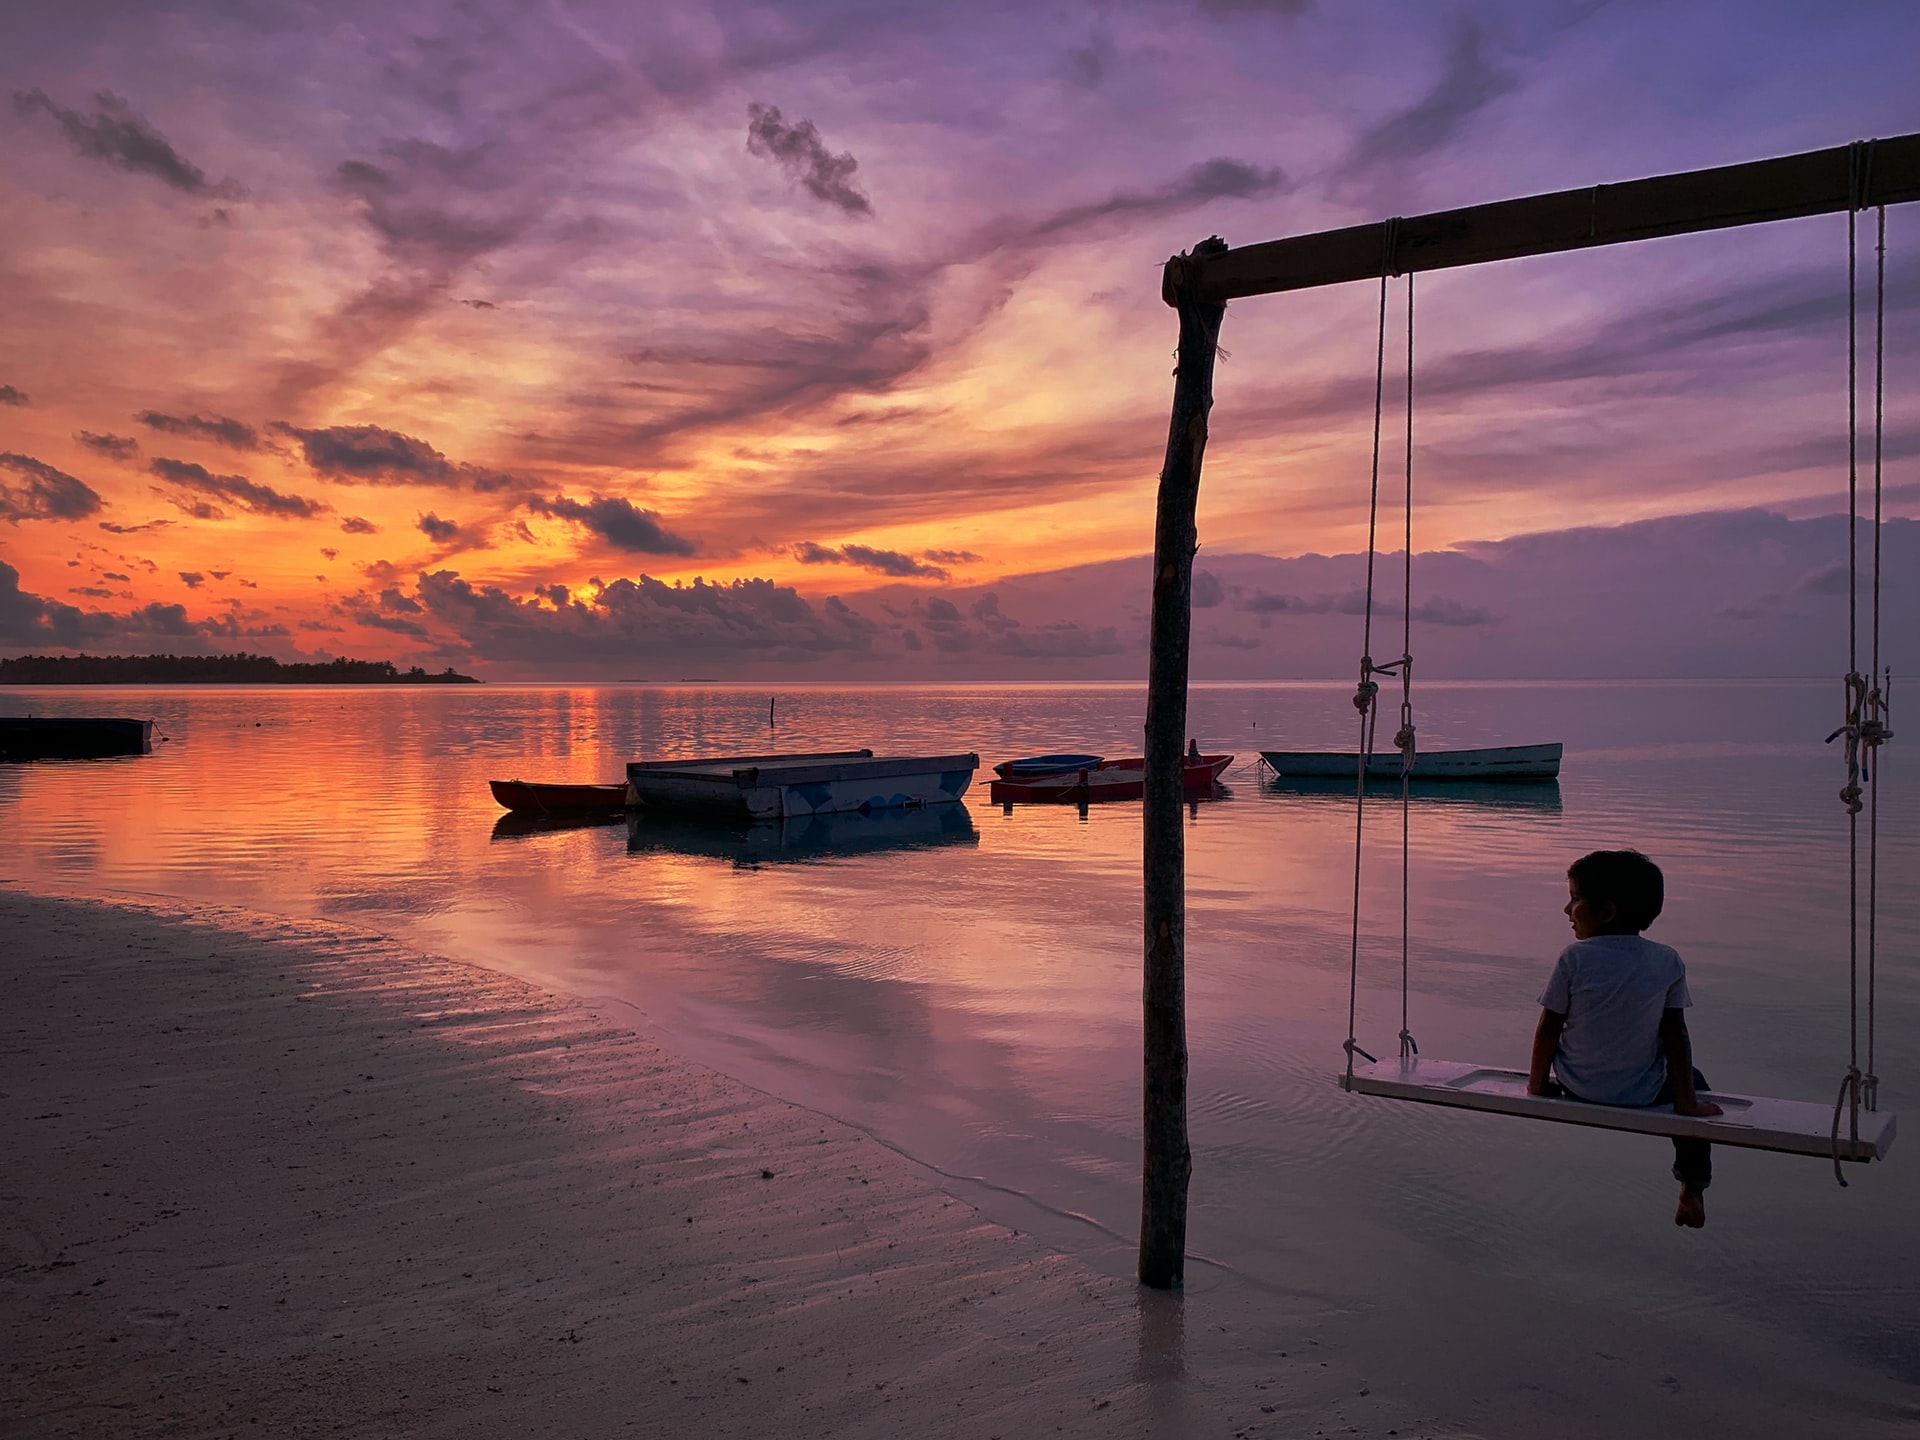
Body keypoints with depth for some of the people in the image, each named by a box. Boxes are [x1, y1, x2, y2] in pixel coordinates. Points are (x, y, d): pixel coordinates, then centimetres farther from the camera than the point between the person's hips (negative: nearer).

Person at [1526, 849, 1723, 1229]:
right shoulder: (1668, 961, -6)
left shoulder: (1574, 958, -12)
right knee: (1693, 1080, 30)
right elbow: (1676, 1035, -5)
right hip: (1646, 1094, 1)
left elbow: (1548, 1029, -9)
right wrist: (1687, 1100, 1)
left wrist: (1537, 1085, 4)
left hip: (1578, 1089, -1)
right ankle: (1693, 1190, 26)